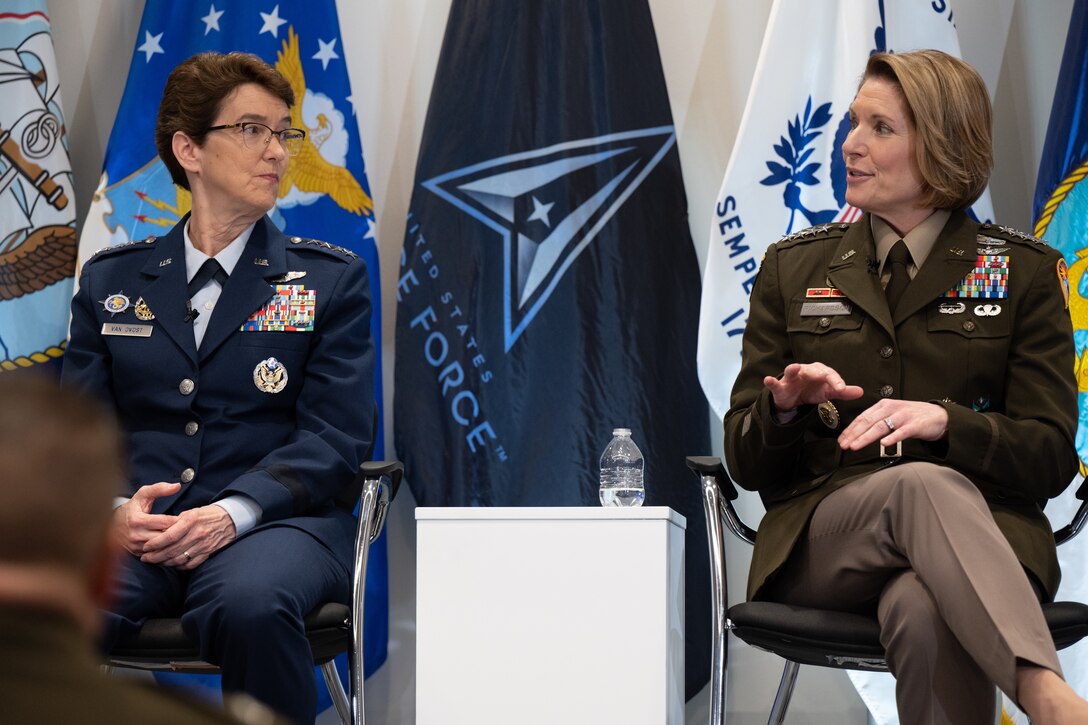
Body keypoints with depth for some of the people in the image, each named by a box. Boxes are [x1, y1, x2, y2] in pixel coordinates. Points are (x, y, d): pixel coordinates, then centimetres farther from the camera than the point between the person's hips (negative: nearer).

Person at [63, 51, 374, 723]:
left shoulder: (333, 278, 12)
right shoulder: (112, 279, 18)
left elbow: (334, 440, 2)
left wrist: (231, 513, -16)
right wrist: (115, 508, -12)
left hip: (276, 520, -1)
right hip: (137, 531, 2)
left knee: (249, 604, -38)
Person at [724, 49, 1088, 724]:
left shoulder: (1023, 270, 11)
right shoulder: (794, 268, 16)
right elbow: (746, 461, 14)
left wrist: (941, 419, -17)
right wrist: (784, 408, -11)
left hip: (980, 533, 0)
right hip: (822, 534, 1)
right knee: (924, 485, -39)